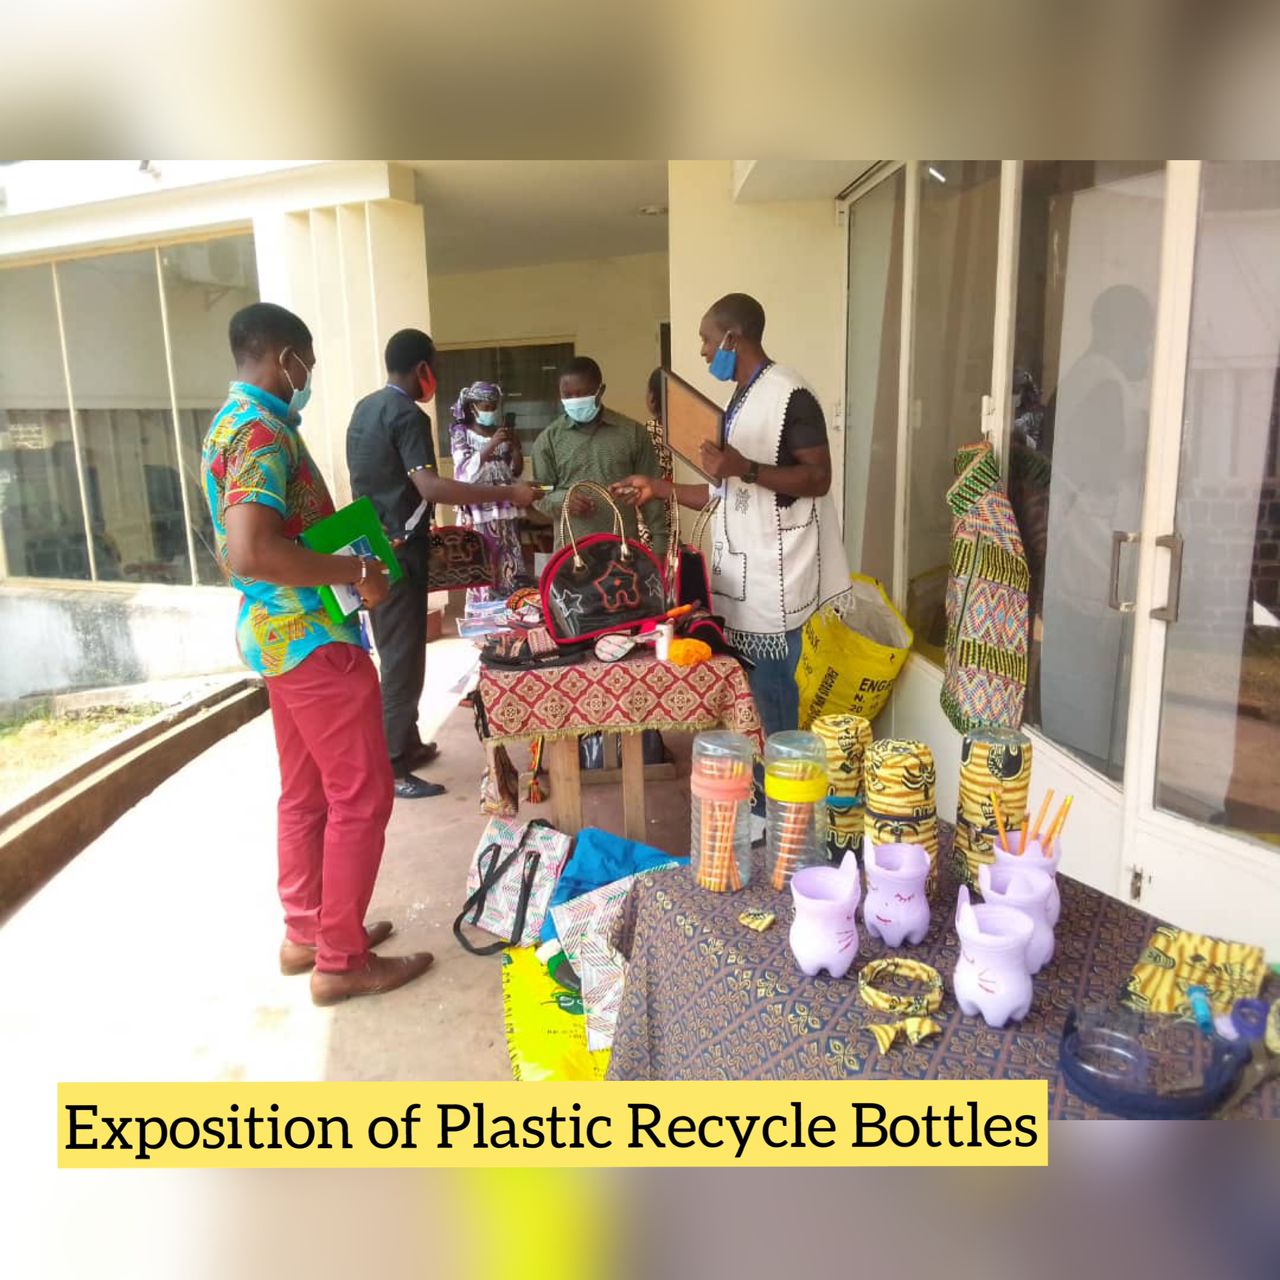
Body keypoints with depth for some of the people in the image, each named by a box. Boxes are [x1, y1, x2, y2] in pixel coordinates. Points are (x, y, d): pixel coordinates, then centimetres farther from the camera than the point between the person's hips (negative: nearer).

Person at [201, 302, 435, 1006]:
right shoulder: (262, 431, -19)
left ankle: (306, 933, 30)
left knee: (306, 794, 17)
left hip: (278, 633, 10)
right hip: (313, 638, -10)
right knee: (361, 797, -1)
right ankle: (341, 959, 11)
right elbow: (250, 553, -32)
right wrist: (354, 571, -22)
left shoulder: (231, 421, 14)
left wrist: (344, 552, 19)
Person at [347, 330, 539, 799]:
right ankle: (391, 767, 2)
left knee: (393, 651, 17)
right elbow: (430, 487, -29)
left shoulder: (365, 408, 13)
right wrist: (507, 493, -30)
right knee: (404, 658, -3)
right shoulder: (407, 415, -16)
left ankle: (406, 743, 30)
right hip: (398, 550, -10)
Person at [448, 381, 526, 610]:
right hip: (477, 512, -4)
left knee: (510, 570, 5)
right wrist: (491, 445, -24)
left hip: (506, 511, 4)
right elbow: (466, 472, -15)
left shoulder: (504, 432, 9)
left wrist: (516, 447, -8)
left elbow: (516, 471, 10)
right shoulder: (461, 434, -3)